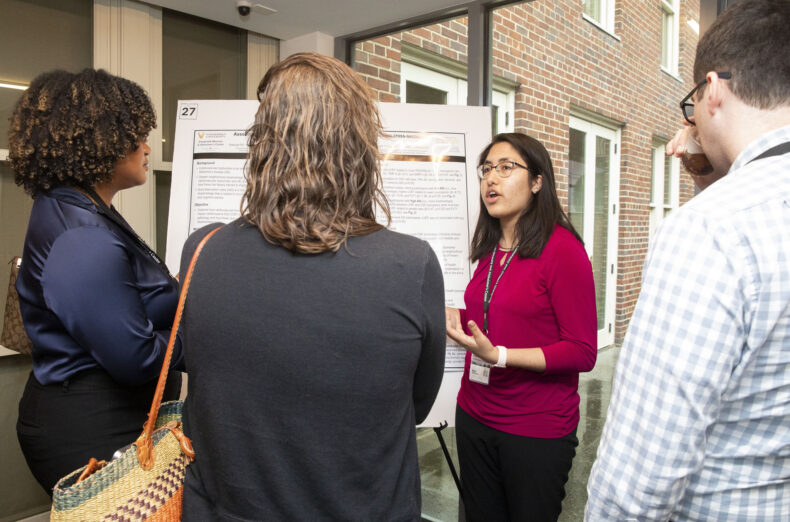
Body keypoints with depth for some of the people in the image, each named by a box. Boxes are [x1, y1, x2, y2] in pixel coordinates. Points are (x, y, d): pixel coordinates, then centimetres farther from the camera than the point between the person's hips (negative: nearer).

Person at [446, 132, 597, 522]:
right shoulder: (489, 249, 5)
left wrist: (497, 355, -25)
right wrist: (453, 318, 2)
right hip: (475, 416, 6)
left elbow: (582, 352, -17)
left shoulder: (562, 248, -16)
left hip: (537, 430, -6)